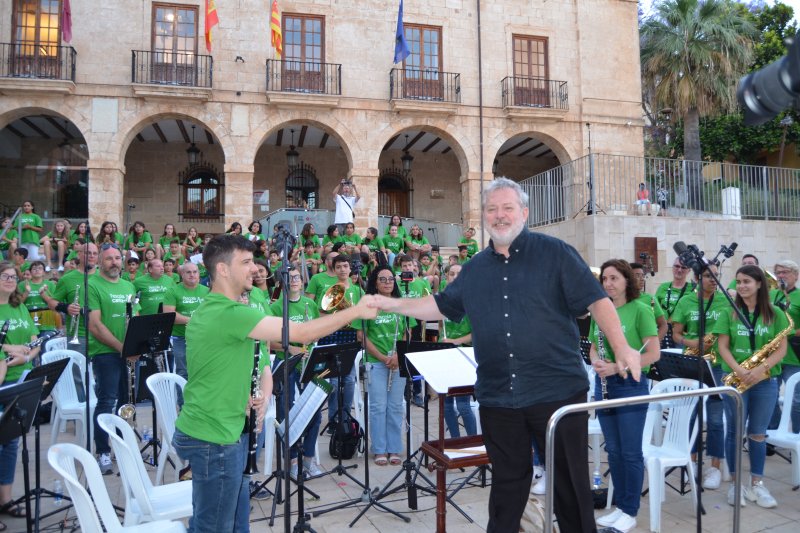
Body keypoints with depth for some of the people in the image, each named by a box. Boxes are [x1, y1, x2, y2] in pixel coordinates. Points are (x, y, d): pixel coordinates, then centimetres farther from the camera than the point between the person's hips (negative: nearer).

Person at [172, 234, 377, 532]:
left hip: (201, 430, 10)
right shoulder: (231, 313, -23)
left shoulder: (205, 311, 9)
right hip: (214, 438, -10)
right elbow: (302, 334, -24)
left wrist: (253, 395, 2)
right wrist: (356, 311, -16)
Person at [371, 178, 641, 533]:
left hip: (558, 390, -3)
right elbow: (441, 306, 18)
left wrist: (621, 348, -14)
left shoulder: (555, 253, -2)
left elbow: (596, 300, -4)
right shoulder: (475, 268, 11)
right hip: (497, 397, 4)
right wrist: (390, 304, 11)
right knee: (507, 480, 17)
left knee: (570, 478, 10)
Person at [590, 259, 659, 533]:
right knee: (613, 450, 13)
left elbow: (654, 353, -13)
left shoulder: (640, 309, -9)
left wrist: (619, 367, -19)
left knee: (631, 452, 3)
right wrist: (596, 362, -7)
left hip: (631, 386, -5)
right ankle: (620, 506, 27)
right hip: (603, 385, 6)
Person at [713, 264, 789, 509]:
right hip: (736, 378, 0)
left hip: (766, 380, 0)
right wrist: (738, 369, -17)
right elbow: (723, 346, -1)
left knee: (758, 433, 9)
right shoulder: (729, 313, 1)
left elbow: (782, 348, -2)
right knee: (735, 431, 5)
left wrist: (762, 368, -18)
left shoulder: (774, 313, 1)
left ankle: (757, 483, 22)